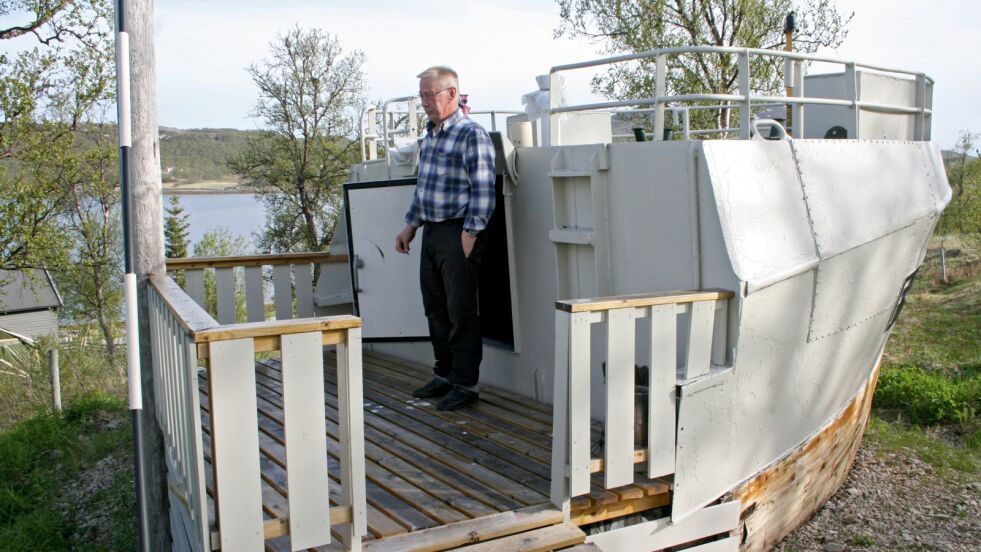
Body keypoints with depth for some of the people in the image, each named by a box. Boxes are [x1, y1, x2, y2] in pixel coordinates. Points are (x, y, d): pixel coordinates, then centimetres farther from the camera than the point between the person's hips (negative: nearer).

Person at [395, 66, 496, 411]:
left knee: (461, 312, -2)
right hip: (431, 232, 9)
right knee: (436, 310, 14)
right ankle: (445, 375, 26)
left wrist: (470, 232, -19)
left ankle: (465, 384, 8)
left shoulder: (471, 134, -10)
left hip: (458, 233, -9)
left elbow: (483, 189, -15)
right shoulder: (430, 135, 17)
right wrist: (410, 226, 20)